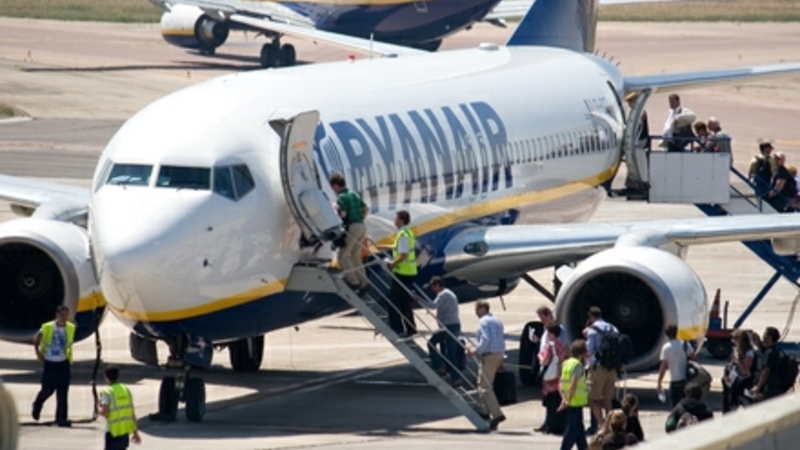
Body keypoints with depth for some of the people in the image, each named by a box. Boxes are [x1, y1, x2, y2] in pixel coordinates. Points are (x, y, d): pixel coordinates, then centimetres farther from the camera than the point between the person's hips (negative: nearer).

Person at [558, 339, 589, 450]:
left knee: (579, 428, 18)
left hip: (570, 402, 9)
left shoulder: (566, 363, 11)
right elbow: (573, 384, -22)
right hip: (576, 402, -9)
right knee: (573, 429, -4)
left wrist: (564, 398, 3)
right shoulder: (578, 364, -15)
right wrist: (568, 400, -20)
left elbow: (561, 383, 9)